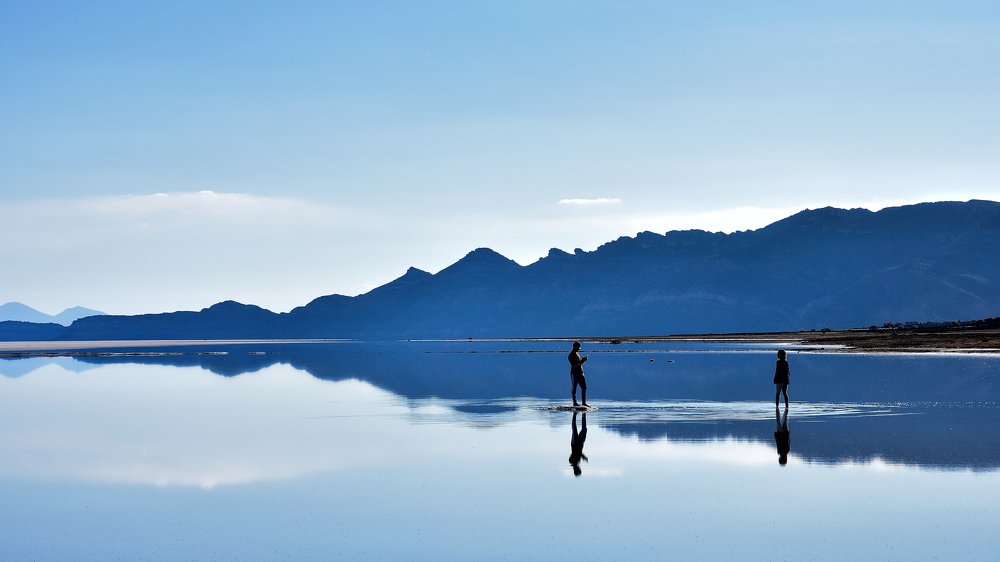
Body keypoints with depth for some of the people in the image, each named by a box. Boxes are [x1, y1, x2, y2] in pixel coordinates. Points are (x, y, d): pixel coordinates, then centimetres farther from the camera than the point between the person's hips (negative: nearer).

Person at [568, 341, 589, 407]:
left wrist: (583, 360, 4)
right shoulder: (571, 355, -12)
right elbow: (573, 365, -21)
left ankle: (584, 402, 9)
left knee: (584, 387, 5)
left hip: (580, 373, 9)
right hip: (574, 373, -9)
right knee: (574, 389, -1)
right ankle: (574, 403, 4)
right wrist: (582, 361, -22)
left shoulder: (577, 353, 15)